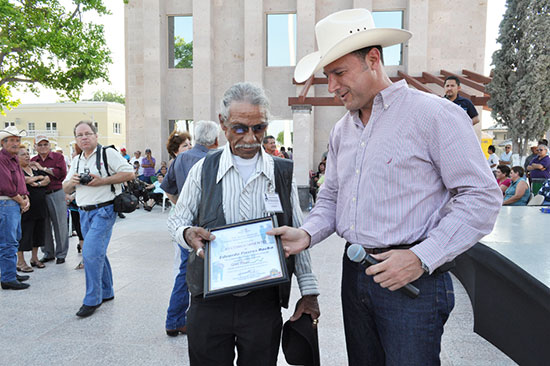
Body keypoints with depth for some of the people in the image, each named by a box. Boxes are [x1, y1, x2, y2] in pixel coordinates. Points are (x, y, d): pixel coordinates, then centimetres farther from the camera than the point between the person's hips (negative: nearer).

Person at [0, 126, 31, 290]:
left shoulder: (14, 160, 17)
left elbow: (21, 183, 20)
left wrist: (26, 198, 3)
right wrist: (21, 201, -8)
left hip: (16, 204, 10)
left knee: (14, 240, 16)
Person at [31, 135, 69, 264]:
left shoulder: (58, 157, -1)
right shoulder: (33, 161, 11)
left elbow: (62, 172, -15)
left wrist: (43, 168, -12)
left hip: (56, 194, -4)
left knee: (60, 224, 2)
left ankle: (61, 254, 13)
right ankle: (48, 253, 23)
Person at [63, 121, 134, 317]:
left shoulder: (108, 153, -5)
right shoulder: (76, 160, 17)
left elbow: (129, 173, -14)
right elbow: (66, 189, 19)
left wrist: (102, 181, -18)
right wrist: (71, 181, -4)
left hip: (104, 210, -7)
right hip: (85, 213, 8)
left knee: (91, 252, -14)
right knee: (97, 253, 14)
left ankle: (92, 300, -2)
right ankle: (106, 293, 28)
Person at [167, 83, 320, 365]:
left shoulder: (283, 173, 3)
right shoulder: (203, 169, 2)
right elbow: (177, 220, 9)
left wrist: (309, 291, 3)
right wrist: (188, 234, -15)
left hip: (264, 302, 0)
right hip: (210, 300, 0)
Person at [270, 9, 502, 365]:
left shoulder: (434, 114, -11)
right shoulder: (342, 130, 11)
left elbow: (482, 196, -13)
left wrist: (422, 258, -19)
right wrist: (307, 234, -2)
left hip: (414, 281, -6)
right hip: (354, 273, 7)